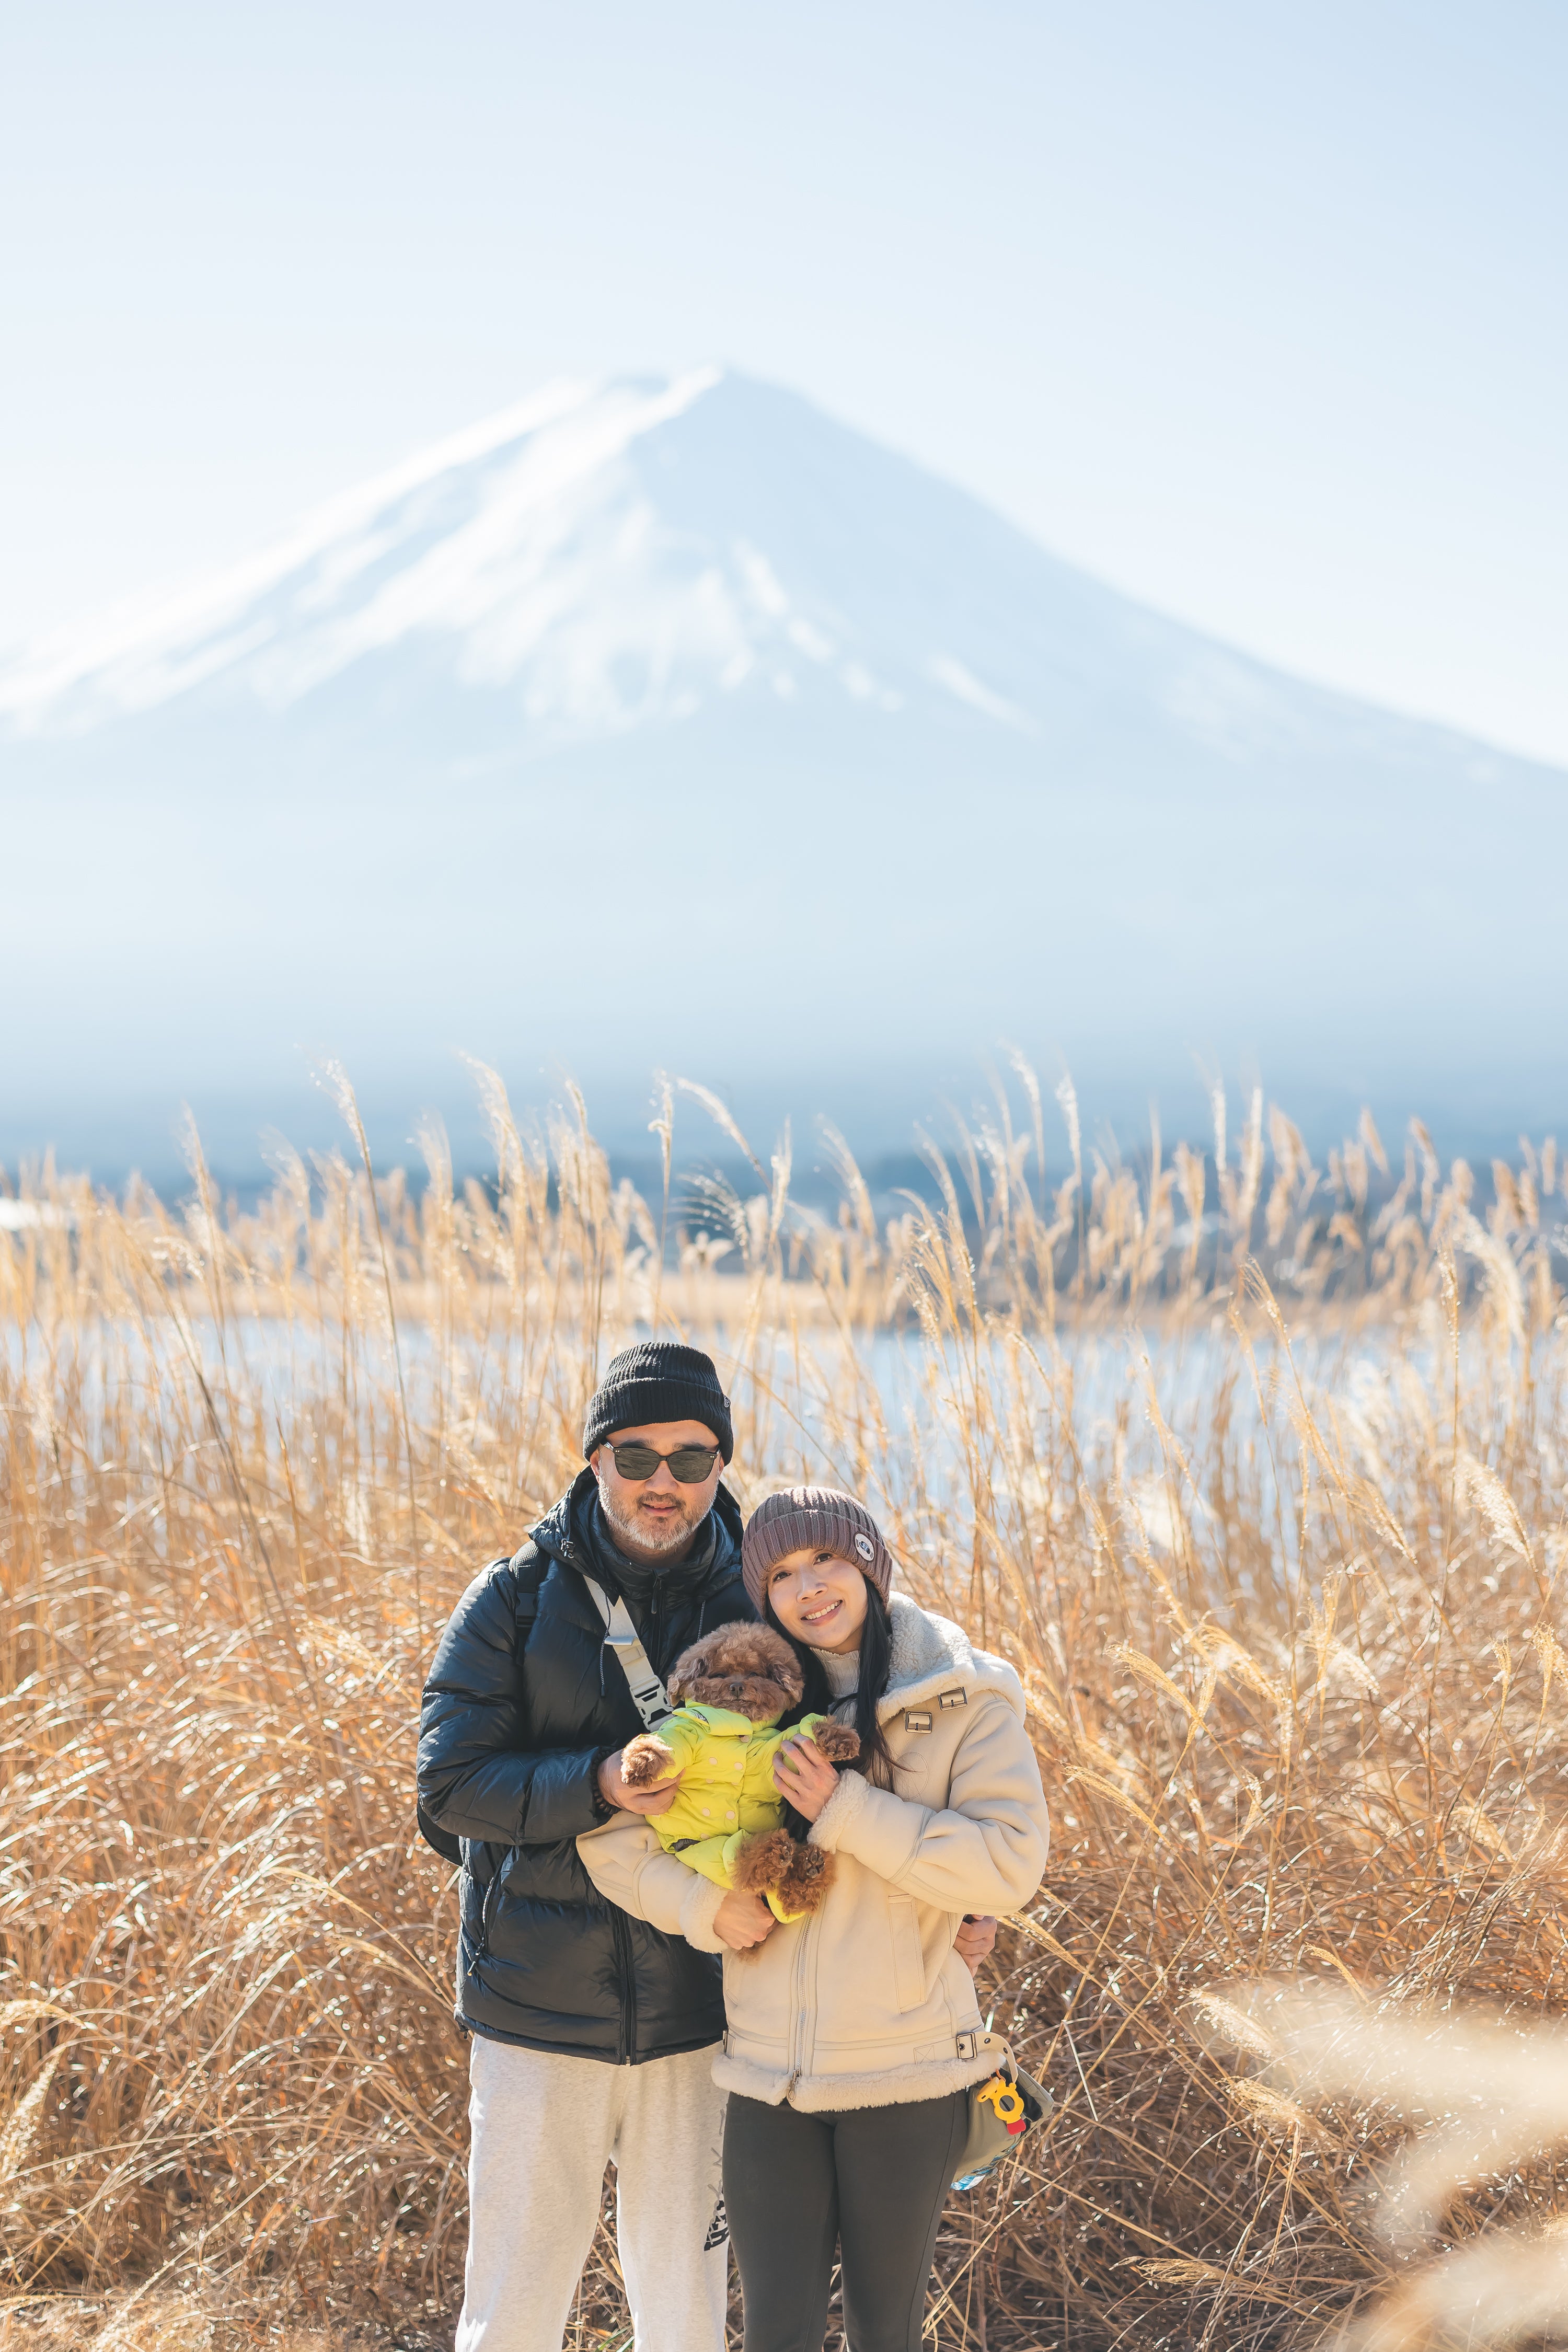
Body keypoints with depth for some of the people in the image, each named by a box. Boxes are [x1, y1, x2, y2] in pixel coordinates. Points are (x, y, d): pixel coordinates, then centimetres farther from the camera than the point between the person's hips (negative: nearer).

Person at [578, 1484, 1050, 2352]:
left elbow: (1010, 1863, -16)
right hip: (771, 2078, 2)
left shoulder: (965, 1701, -4)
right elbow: (610, 1834, 4)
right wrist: (707, 1911, -11)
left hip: (907, 2078, -2)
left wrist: (846, 1811, -20)